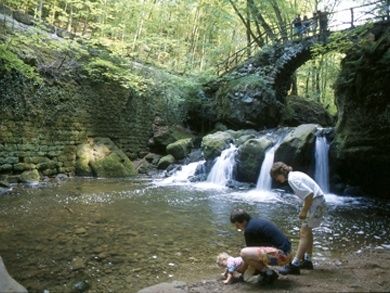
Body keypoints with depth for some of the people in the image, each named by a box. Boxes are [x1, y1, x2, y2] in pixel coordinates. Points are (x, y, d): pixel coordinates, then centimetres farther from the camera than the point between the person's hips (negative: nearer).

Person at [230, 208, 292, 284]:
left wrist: (242, 271, 14)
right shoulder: (257, 221, 16)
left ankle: (269, 274, -4)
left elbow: (250, 252, 0)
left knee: (244, 253, -20)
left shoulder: (249, 230, -12)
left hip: (280, 255, -10)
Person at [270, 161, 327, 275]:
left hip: (316, 203, -10)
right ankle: (307, 261, 28)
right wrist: (304, 210, 11)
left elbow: (309, 194, -25)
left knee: (303, 233, -11)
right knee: (307, 231, 19)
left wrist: (304, 211, -16)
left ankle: (294, 265, -12)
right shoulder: (295, 174, 13)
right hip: (318, 202, 10)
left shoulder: (292, 179, -17)